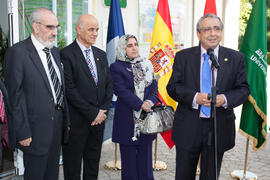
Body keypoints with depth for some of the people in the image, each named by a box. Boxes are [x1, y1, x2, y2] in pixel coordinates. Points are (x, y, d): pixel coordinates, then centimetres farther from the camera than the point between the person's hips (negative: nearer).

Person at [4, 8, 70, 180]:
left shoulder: (55, 51, 10)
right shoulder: (17, 52, -13)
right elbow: (15, 96, -14)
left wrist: (66, 120, 10)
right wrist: (23, 133, -14)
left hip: (58, 126, 7)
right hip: (36, 129, -6)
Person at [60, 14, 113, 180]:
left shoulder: (101, 55, 12)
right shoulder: (66, 54, -10)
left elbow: (109, 84, 11)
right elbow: (70, 90, -16)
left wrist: (103, 110, -3)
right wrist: (93, 113, -14)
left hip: (99, 119, 6)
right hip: (77, 121, -6)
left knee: (93, 164, 16)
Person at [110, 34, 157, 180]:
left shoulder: (146, 64, 14)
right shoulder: (116, 67, -1)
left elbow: (154, 86, 8)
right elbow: (121, 90, -11)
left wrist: (150, 101, -11)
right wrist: (140, 104, -17)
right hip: (128, 118, -4)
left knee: (145, 156, 8)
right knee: (129, 158, 4)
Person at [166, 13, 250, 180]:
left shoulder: (236, 58, 2)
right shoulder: (183, 56, 1)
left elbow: (244, 89, 2)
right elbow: (172, 87, -3)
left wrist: (225, 99, -19)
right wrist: (195, 97, -20)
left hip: (219, 128, 1)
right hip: (188, 128, 0)